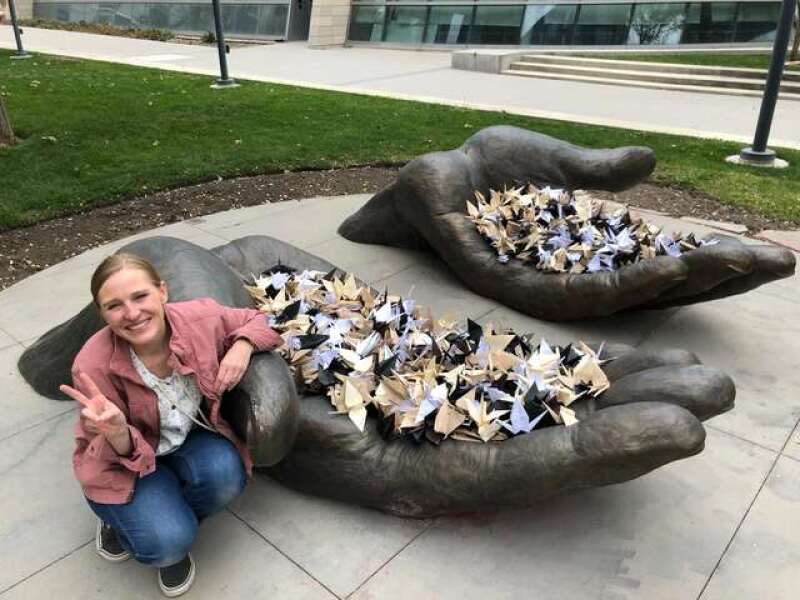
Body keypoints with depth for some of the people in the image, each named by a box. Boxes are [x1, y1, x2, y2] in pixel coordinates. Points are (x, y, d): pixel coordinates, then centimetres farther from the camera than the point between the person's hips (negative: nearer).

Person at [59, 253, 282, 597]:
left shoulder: (200, 318, -24)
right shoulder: (94, 366, -28)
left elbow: (253, 320, -2)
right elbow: (123, 453, -18)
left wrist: (242, 346, -25)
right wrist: (116, 432, -43)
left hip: (191, 439, 3)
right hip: (127, 461, -2)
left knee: (226, 474, -29)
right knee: (166, 543, -25)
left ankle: (175, 523, 4)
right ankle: (121, 516, 12)